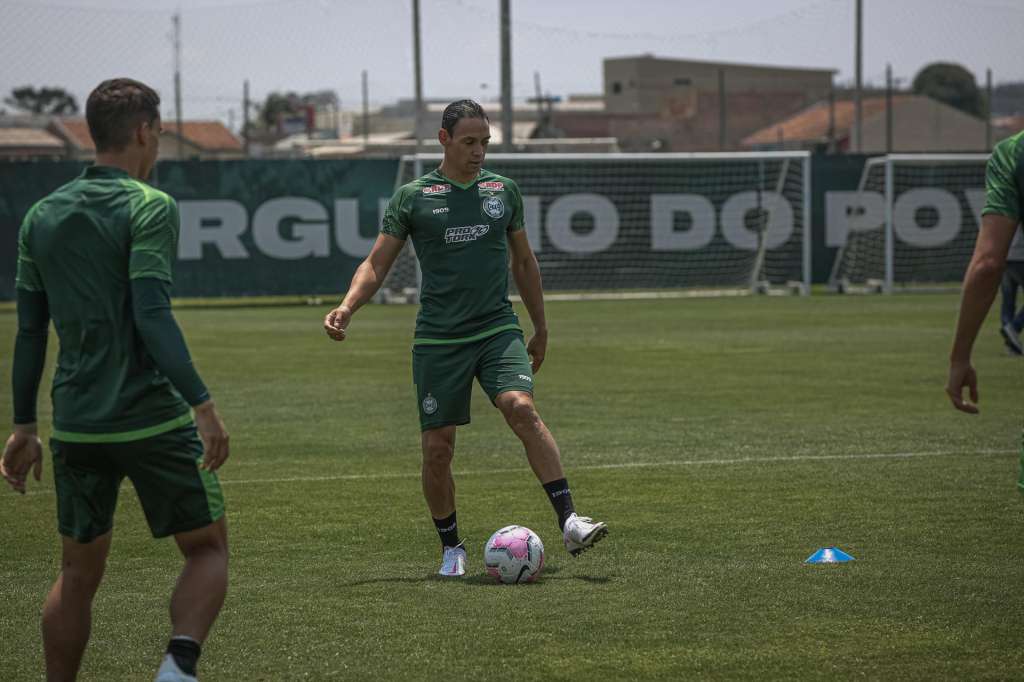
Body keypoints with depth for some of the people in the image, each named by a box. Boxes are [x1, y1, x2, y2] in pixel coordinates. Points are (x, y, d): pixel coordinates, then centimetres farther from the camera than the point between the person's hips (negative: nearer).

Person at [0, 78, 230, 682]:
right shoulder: (149, 207, -8)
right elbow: (151, 316, -19)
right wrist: (203, 403, -20)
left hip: (75, 425, 5)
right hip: (152, 419, -5)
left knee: (79, 574, 16)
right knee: (209, 548, 7)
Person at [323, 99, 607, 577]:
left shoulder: (503, 191, 9)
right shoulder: (413, 197, 1)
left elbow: (523, 261, 20)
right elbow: (377, 263, 3)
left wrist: (540, 329, 22)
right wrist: (346, 308, -14)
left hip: (498, 330, 0)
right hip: (438, 339, 0)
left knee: (522, 409, -24)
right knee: (437, 448, -1)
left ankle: (569, 523, -28)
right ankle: (451, 549, 17)